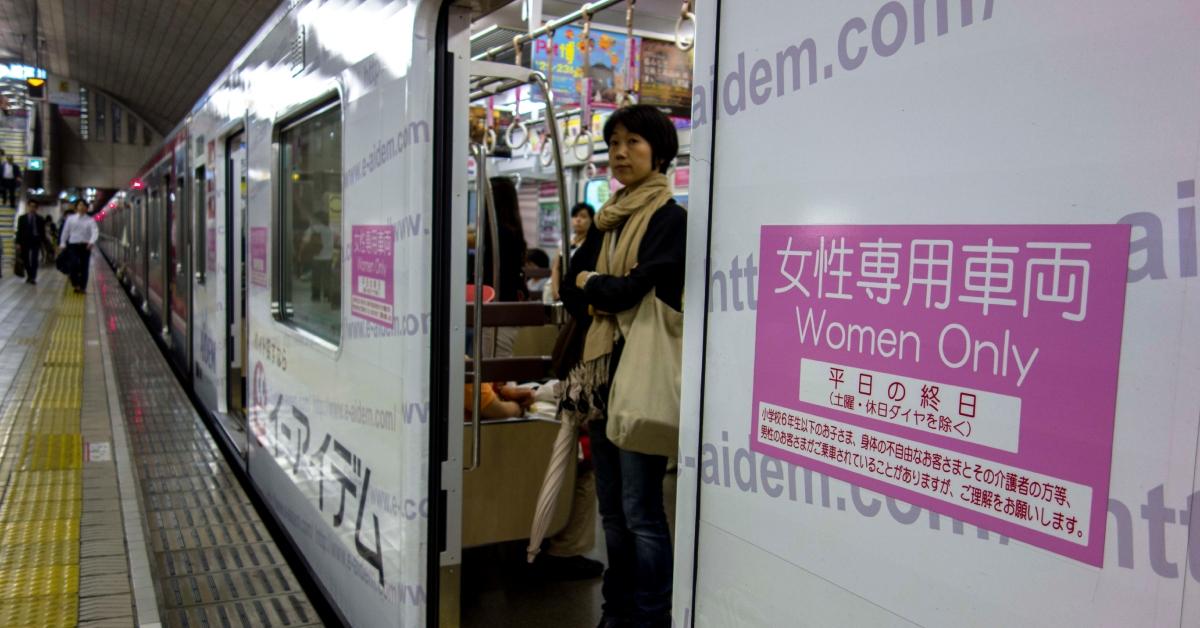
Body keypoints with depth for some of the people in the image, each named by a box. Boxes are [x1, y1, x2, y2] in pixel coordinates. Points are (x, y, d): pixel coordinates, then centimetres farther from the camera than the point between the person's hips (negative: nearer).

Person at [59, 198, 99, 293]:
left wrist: (92, 241, -30)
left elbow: (95, 232, -12)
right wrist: (62, 244, 9)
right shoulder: (70, 218, 6)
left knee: (84, 267, 4)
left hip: (85, 246, 0)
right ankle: (76, 284, 2)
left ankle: (82, 287, 15)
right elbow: (65, 231, 11)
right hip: (73, 245, 0)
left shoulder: (90, 220, 2)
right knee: (74, 264, -16)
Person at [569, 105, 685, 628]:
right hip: (604, 371, 8)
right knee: (611, 509, 15)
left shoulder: (670, 217, -8)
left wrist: (590, 285, 3)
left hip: (643, 376, -8)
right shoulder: (612, 219, 16)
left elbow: (636, 290, -16)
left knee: (640, 511, -2)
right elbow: (579, 276, 21)